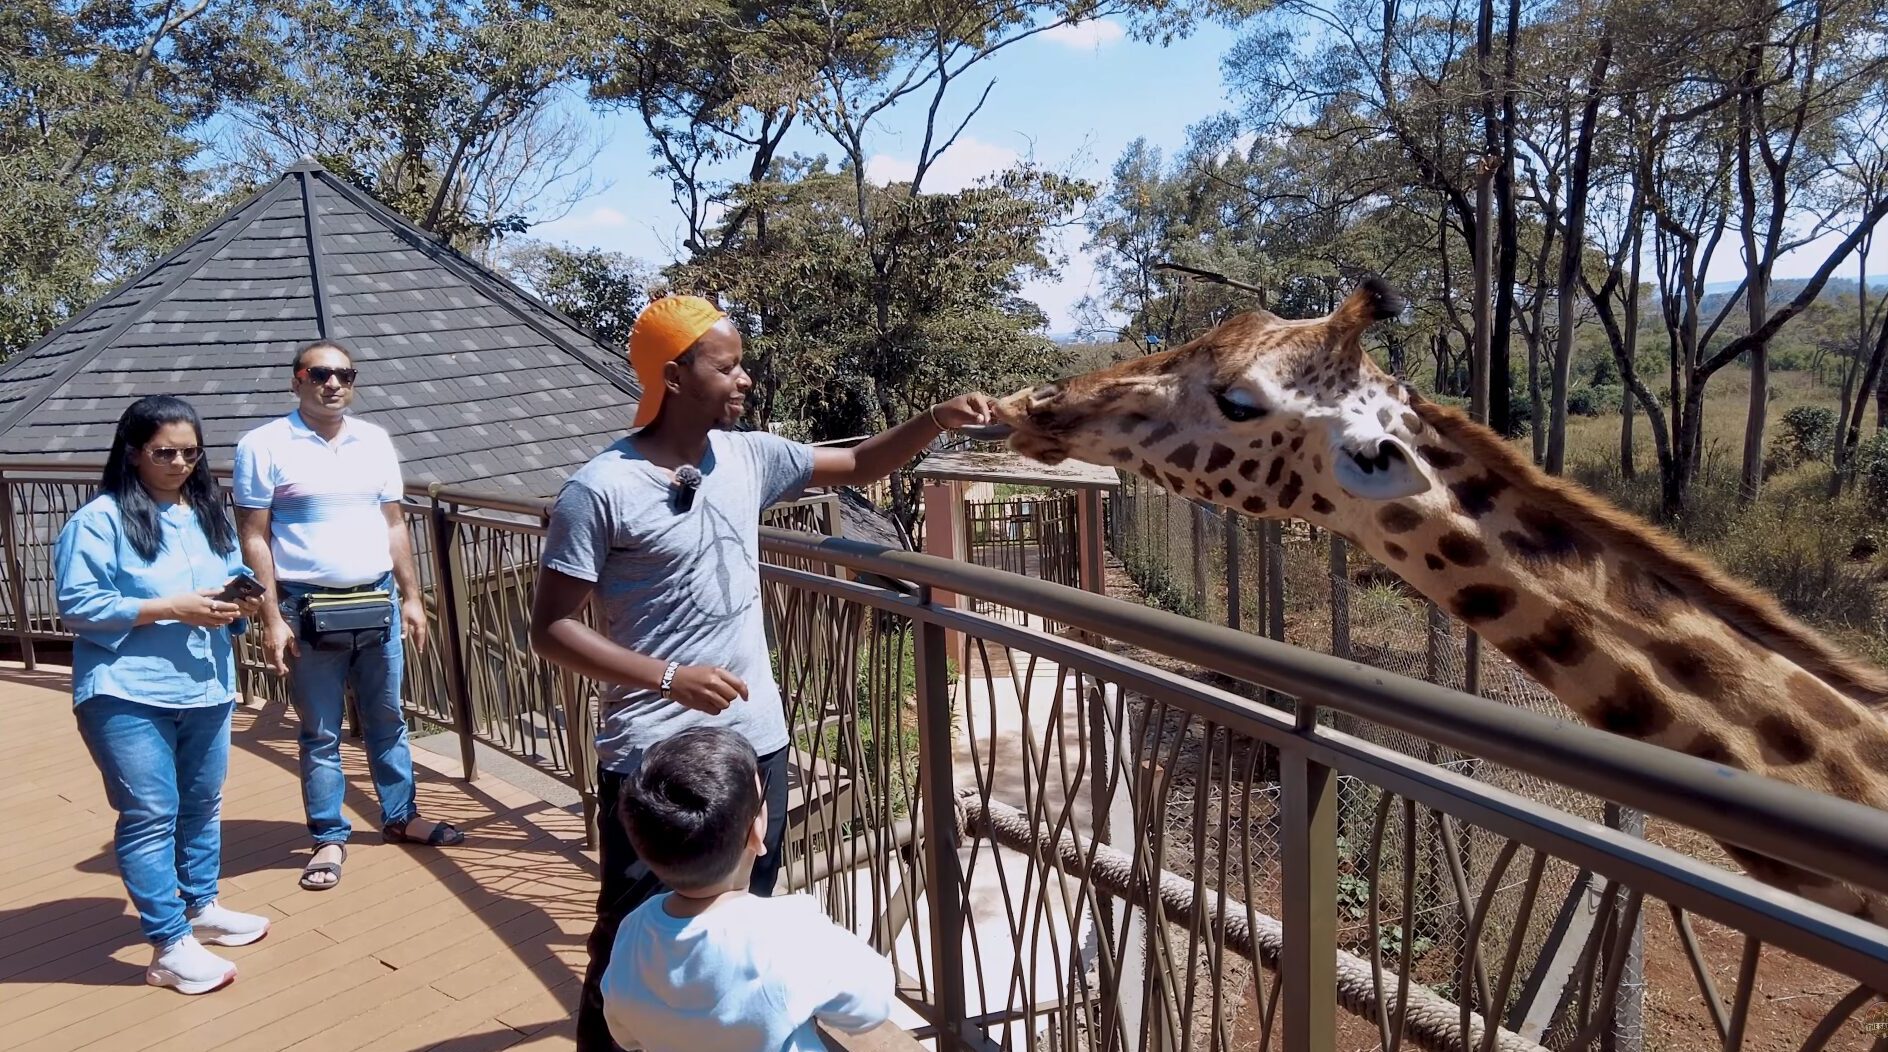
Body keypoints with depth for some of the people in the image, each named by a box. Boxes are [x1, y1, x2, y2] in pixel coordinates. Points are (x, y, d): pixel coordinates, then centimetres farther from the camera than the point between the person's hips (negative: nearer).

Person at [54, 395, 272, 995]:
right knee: (150, 815, -3)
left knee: (203, 805, 17)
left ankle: (201, 908, 34)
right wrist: (172, 609, -21)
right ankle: (169, 947, 5)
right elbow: (78, 606, -14)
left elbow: (231, 585, 21)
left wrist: (242, 605, -3)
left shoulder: (208, 514, 12)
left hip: (206, 690, 7)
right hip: (128, 695, -6)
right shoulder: (99, 519, -9)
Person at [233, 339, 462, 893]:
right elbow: (254, 538, -7)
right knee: (320, 733, 6)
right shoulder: (264, 446, -6)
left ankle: (401, 817, 29)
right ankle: (330, 838, 19)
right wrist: (271, 619, -12)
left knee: (387, 720, 15)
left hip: (379, 604, 4)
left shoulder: (375, 441, 7)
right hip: (309, 609, -4)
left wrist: (411, 597, 8)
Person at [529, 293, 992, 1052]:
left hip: (756, 743, 6)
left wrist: (935, 421, -4)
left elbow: (859, 466, 13)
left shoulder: (747, 456, 3)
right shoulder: (600, 490, -13)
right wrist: (666, 677, -23)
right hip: (654, 759, -5)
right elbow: (550, 629, -12)